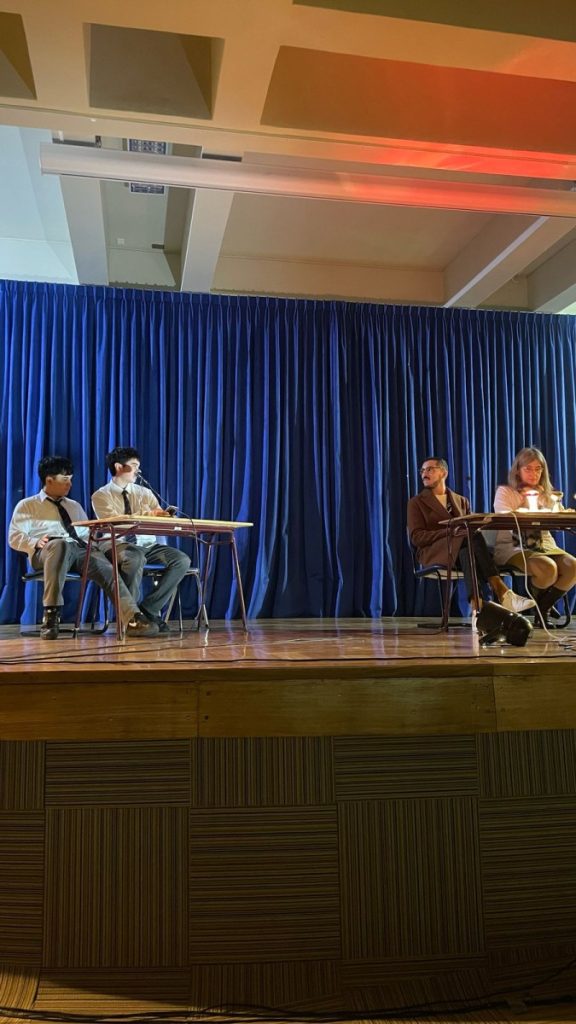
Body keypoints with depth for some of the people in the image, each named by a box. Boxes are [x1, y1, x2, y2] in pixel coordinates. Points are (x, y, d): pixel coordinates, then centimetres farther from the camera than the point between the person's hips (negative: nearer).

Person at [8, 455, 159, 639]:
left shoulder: (75, 506, 32)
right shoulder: (27, 505, 19)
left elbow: (88, 534, 23)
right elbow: (14, 537, 8)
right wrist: (36, 542, -13)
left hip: (80, 549, 4)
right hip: (48, 551, -4)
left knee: (106, 569, -29)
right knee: (61, 545, -41)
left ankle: (133, 619, -48)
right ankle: (51, 615, -43)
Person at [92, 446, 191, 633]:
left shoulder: (145, 493, 16)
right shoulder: (101, 496, 1)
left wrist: (164, 516, -22)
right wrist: (146, 514, -27)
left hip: (147, 545, 5)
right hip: (117, 545, -5)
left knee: (182, 560, -21)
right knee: (136, 558, -40)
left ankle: (149, 609, -14)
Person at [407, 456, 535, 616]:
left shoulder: (461, 501, 24)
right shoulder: (416, 503, 12)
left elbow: (471, 527, 16)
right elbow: (416, 537, -2)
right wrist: (449, 532, -17)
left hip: (462, 549, 3)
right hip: (434, 552, -3)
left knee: (467, 552, -37)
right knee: (472, 536, -34)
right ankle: (501, 591, -47)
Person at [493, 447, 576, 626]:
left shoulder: (546, 493, 21)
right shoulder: (504, 491, 6)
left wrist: (541, 498, -3)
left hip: (544, 545, 5)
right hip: (513, 546, -5)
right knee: (547, 569, -34)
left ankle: (544, 607, 0)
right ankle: (535, 606, 0)